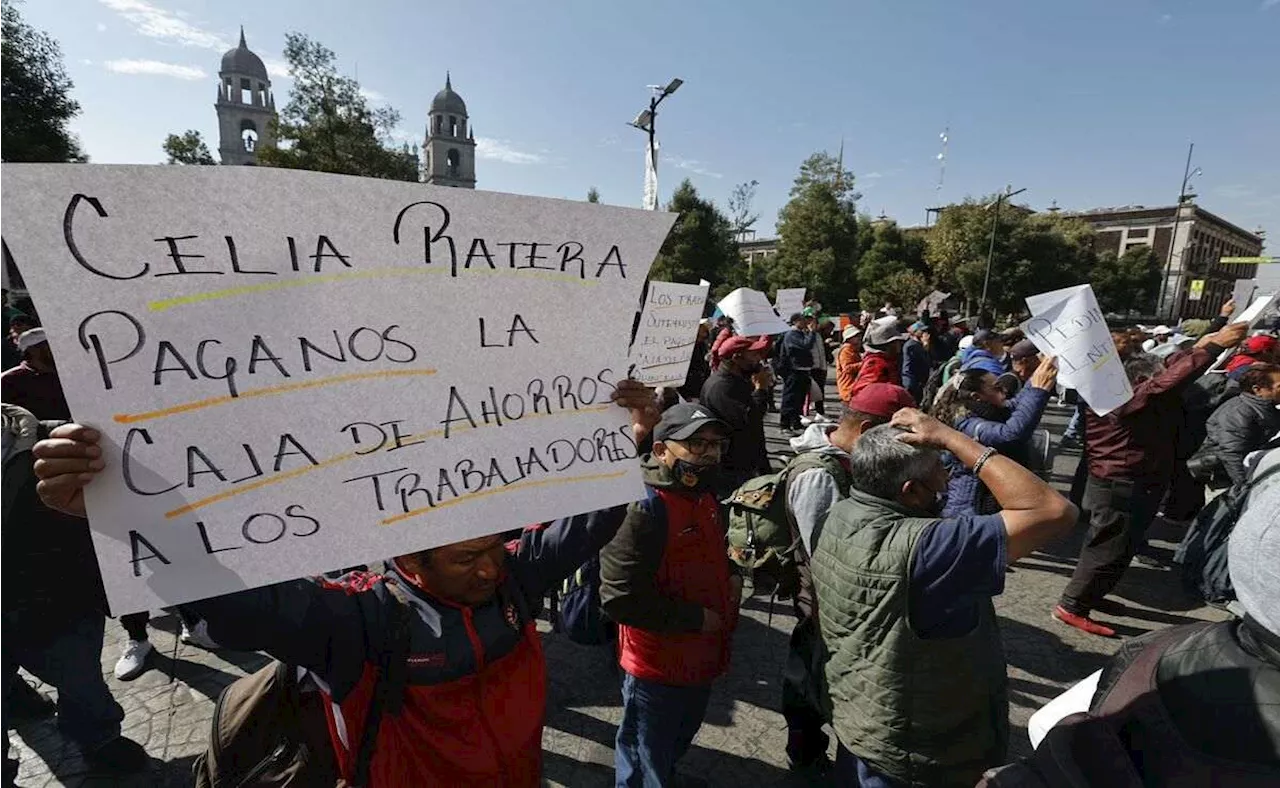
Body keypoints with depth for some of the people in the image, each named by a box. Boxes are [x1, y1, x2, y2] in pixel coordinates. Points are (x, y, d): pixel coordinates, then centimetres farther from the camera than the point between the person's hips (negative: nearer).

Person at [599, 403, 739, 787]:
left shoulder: (706, 499, 2)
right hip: (657, 669, -8)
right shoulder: (643, 508, -28)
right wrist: (696, 619, -24)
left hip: (701, 661, 8)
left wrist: (732, 575, -2)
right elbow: (619, 598, -30)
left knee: (674, 753, 32)